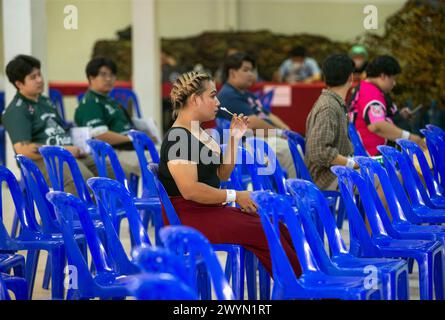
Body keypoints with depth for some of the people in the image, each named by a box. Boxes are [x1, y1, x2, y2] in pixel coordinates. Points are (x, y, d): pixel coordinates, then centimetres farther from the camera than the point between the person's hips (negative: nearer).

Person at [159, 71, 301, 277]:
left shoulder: (200, 133, 16)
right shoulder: (178, 138, -15)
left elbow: (222, 174, 21)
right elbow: (190, 190, -24)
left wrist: (234, 138, 10)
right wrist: (234, 196, -17)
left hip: (211, 209, 9)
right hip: (190, 215, -9)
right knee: (264, 234, -20)